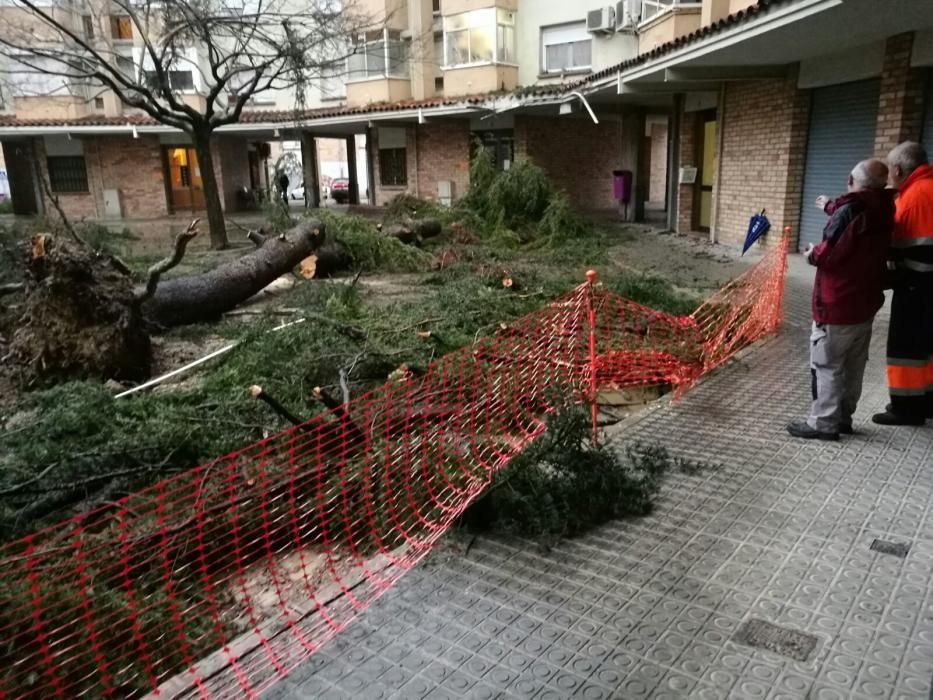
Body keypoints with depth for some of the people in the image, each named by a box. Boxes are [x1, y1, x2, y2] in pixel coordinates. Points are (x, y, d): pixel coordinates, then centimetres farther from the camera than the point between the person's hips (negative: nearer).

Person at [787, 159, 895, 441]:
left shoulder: (850, 210, -21)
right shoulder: (882, 211, 6)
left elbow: (830, 253, -24)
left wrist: (812, 255, -3)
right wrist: (831, 207, 42)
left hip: (838, 305, -9)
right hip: (865, 303, 9)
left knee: (826, 364, -2)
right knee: (853, 365, 15)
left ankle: (823, 423, 3)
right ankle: (843, 417, 25)